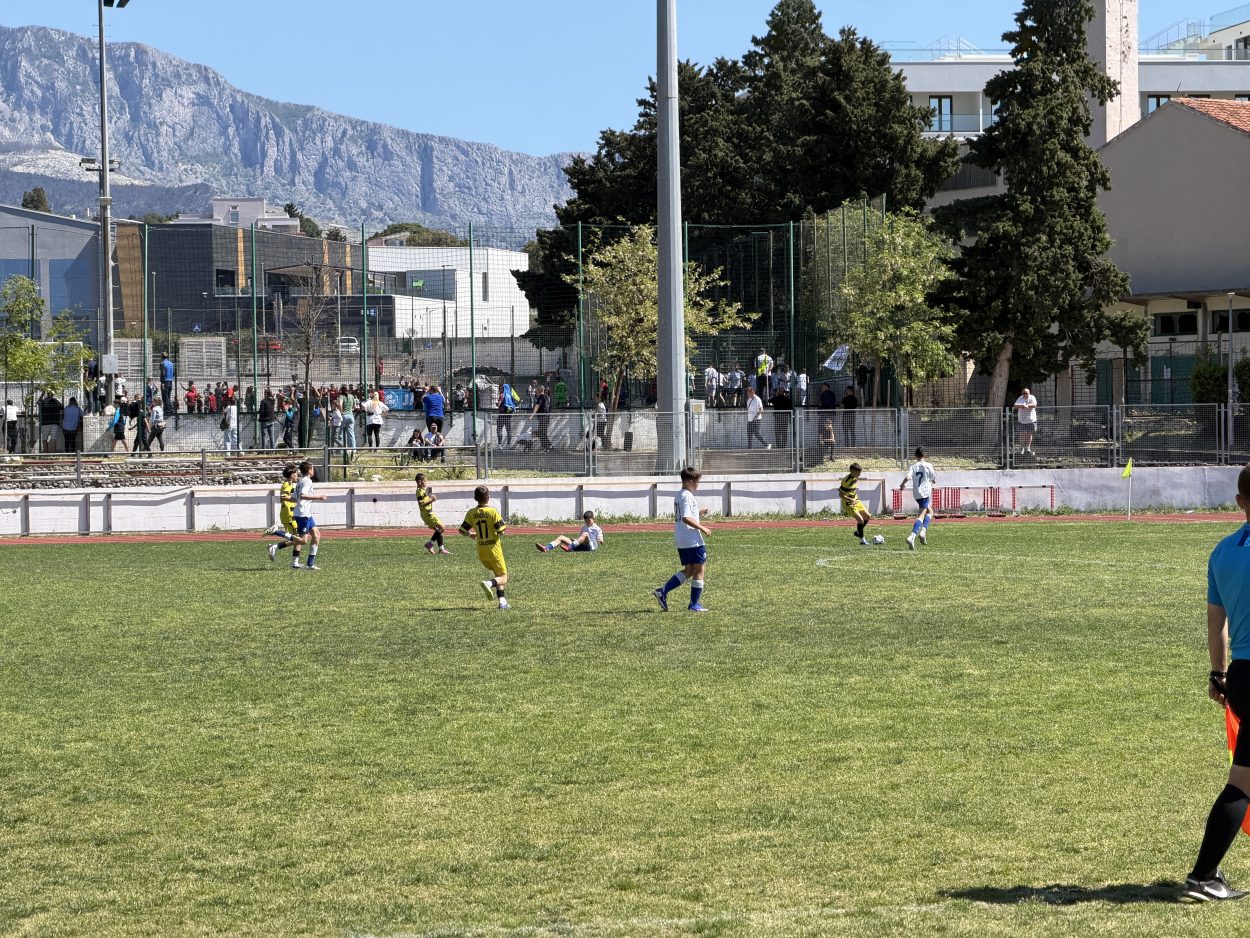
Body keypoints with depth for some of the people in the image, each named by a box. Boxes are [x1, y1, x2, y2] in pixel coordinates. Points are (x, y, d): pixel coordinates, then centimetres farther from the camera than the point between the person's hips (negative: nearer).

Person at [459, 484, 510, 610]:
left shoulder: (471, 513, -1)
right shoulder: (492, 512, -13)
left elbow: (462, 530, 0)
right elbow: (501, 531, -16)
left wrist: (471, 535, 21)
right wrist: (504, 527, 7)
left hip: (481, 551, 5)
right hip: (494, 548, -5)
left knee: (498, 575, 21)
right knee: (503, 578, 3)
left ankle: (502, 601, 10)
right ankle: (489, 583, -28)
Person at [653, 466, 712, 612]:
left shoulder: (678, 496, 15)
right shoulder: (688, 496, -16)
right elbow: (686, 518, -24)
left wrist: (698, 513, 23)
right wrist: (702, 528, -18)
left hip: (680, 540, 10)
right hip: (693, 540, -10)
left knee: (688, 570, 14)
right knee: (699, 569, 2)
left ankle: (663, 592, 2)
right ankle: (694, 604, 6)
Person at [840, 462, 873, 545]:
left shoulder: (855, 478, 3)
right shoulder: (846, 480, -23)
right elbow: (840, 494, -22)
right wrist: (850, 499, -34)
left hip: (856, 501, 9)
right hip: (848, 504, -9)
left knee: (868, 517, 8)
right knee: (860, 519, -16)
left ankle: (858, 532, 26)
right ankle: (862, 540, -4)